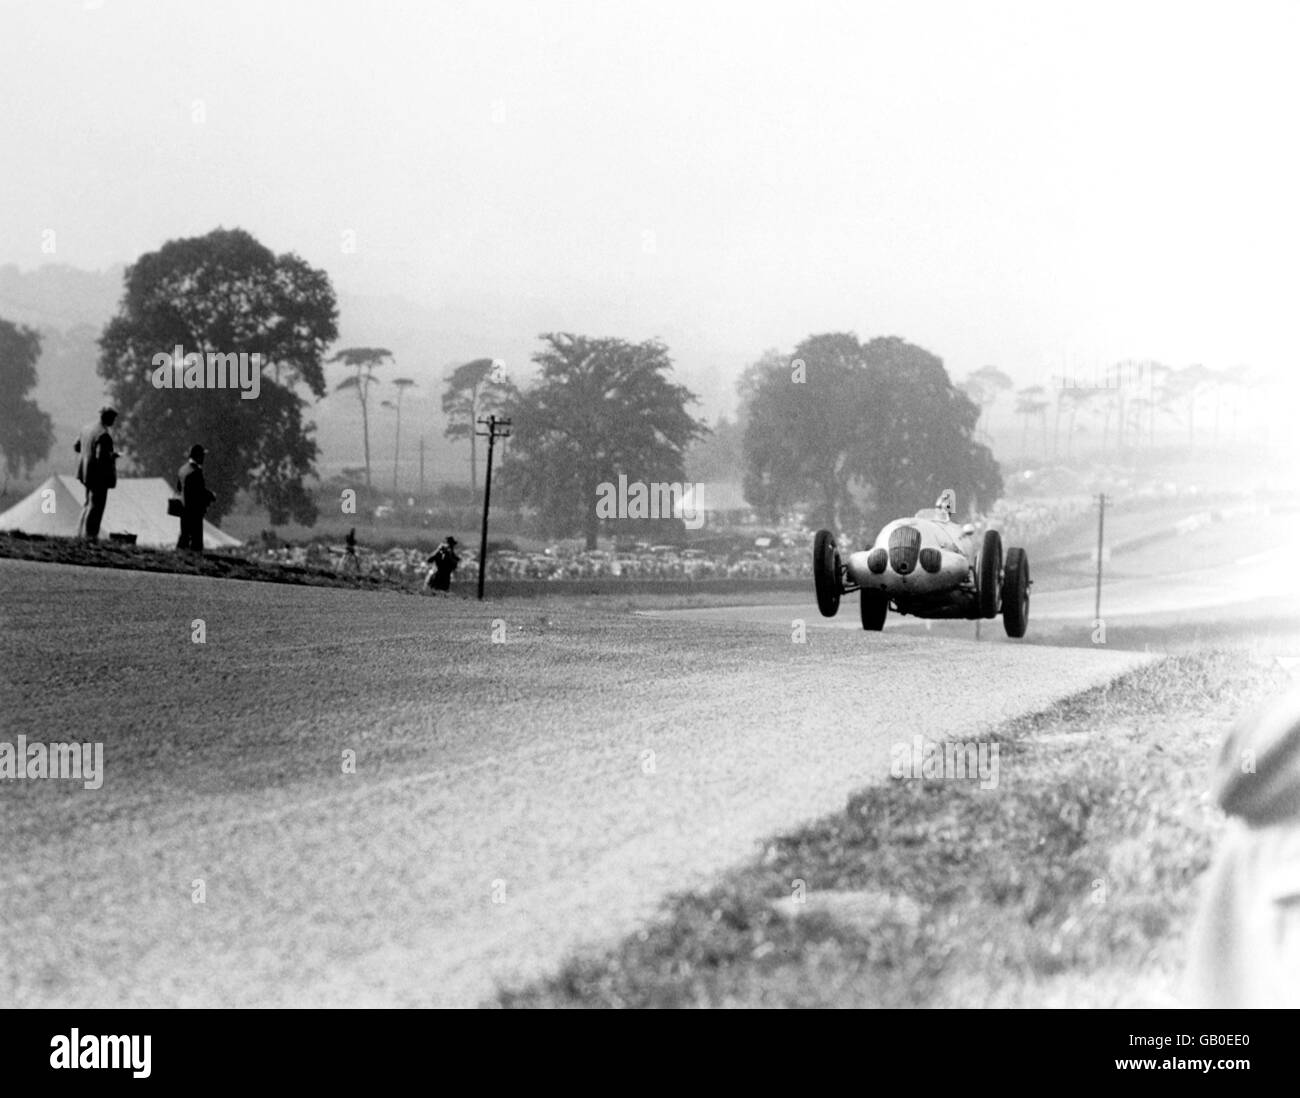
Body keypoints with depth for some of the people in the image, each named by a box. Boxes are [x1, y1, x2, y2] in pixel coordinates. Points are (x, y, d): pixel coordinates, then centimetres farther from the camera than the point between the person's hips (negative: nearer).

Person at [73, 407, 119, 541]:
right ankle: (89, 534, 5)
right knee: (96, 504, 2)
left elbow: (77, 447, 14)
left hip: (86, 471, 9)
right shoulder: (103, 435, -22)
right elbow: (101, 456, -28)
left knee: (89, 502, 21)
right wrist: (113, 455, -11)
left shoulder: (88, 429, 5)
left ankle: (81, 531, 25)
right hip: (99, 474, -9)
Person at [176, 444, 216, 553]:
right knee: (195, 535, -4)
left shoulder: (183, 469, 9)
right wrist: (211, 497, -1)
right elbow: (201, 491, -20)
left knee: (185, 533, 14)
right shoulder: (196, 472, -19)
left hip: (183, 507, 9)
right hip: (195, 509, -9)